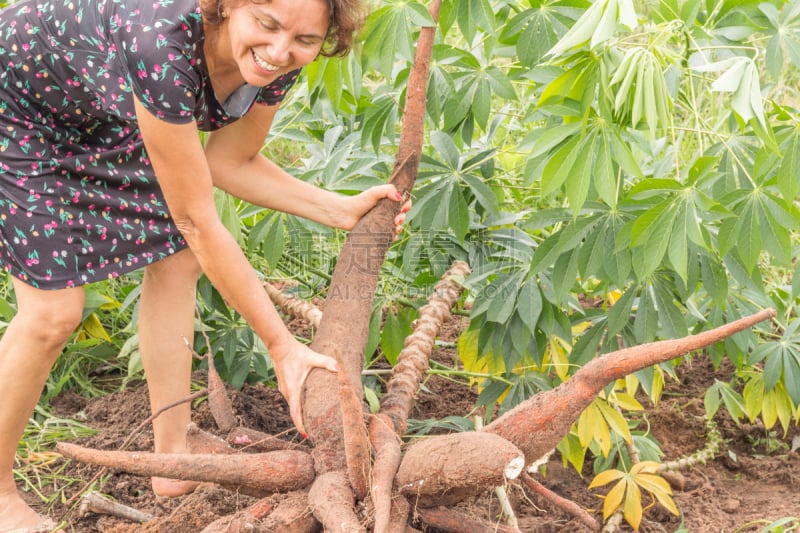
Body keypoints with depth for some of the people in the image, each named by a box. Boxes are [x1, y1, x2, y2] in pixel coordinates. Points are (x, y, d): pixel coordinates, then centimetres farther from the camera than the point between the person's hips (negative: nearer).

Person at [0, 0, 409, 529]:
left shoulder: (278, 60, -20)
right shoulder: (166, 46, -42)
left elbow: (230, 162, -4)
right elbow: (198, 222, -34)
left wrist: (342, 210, -14)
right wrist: (282, 346, -28)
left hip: (103, 117, 8)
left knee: (175, 258, 3)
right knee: (53, 309, -11)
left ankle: (175, 457, 16)